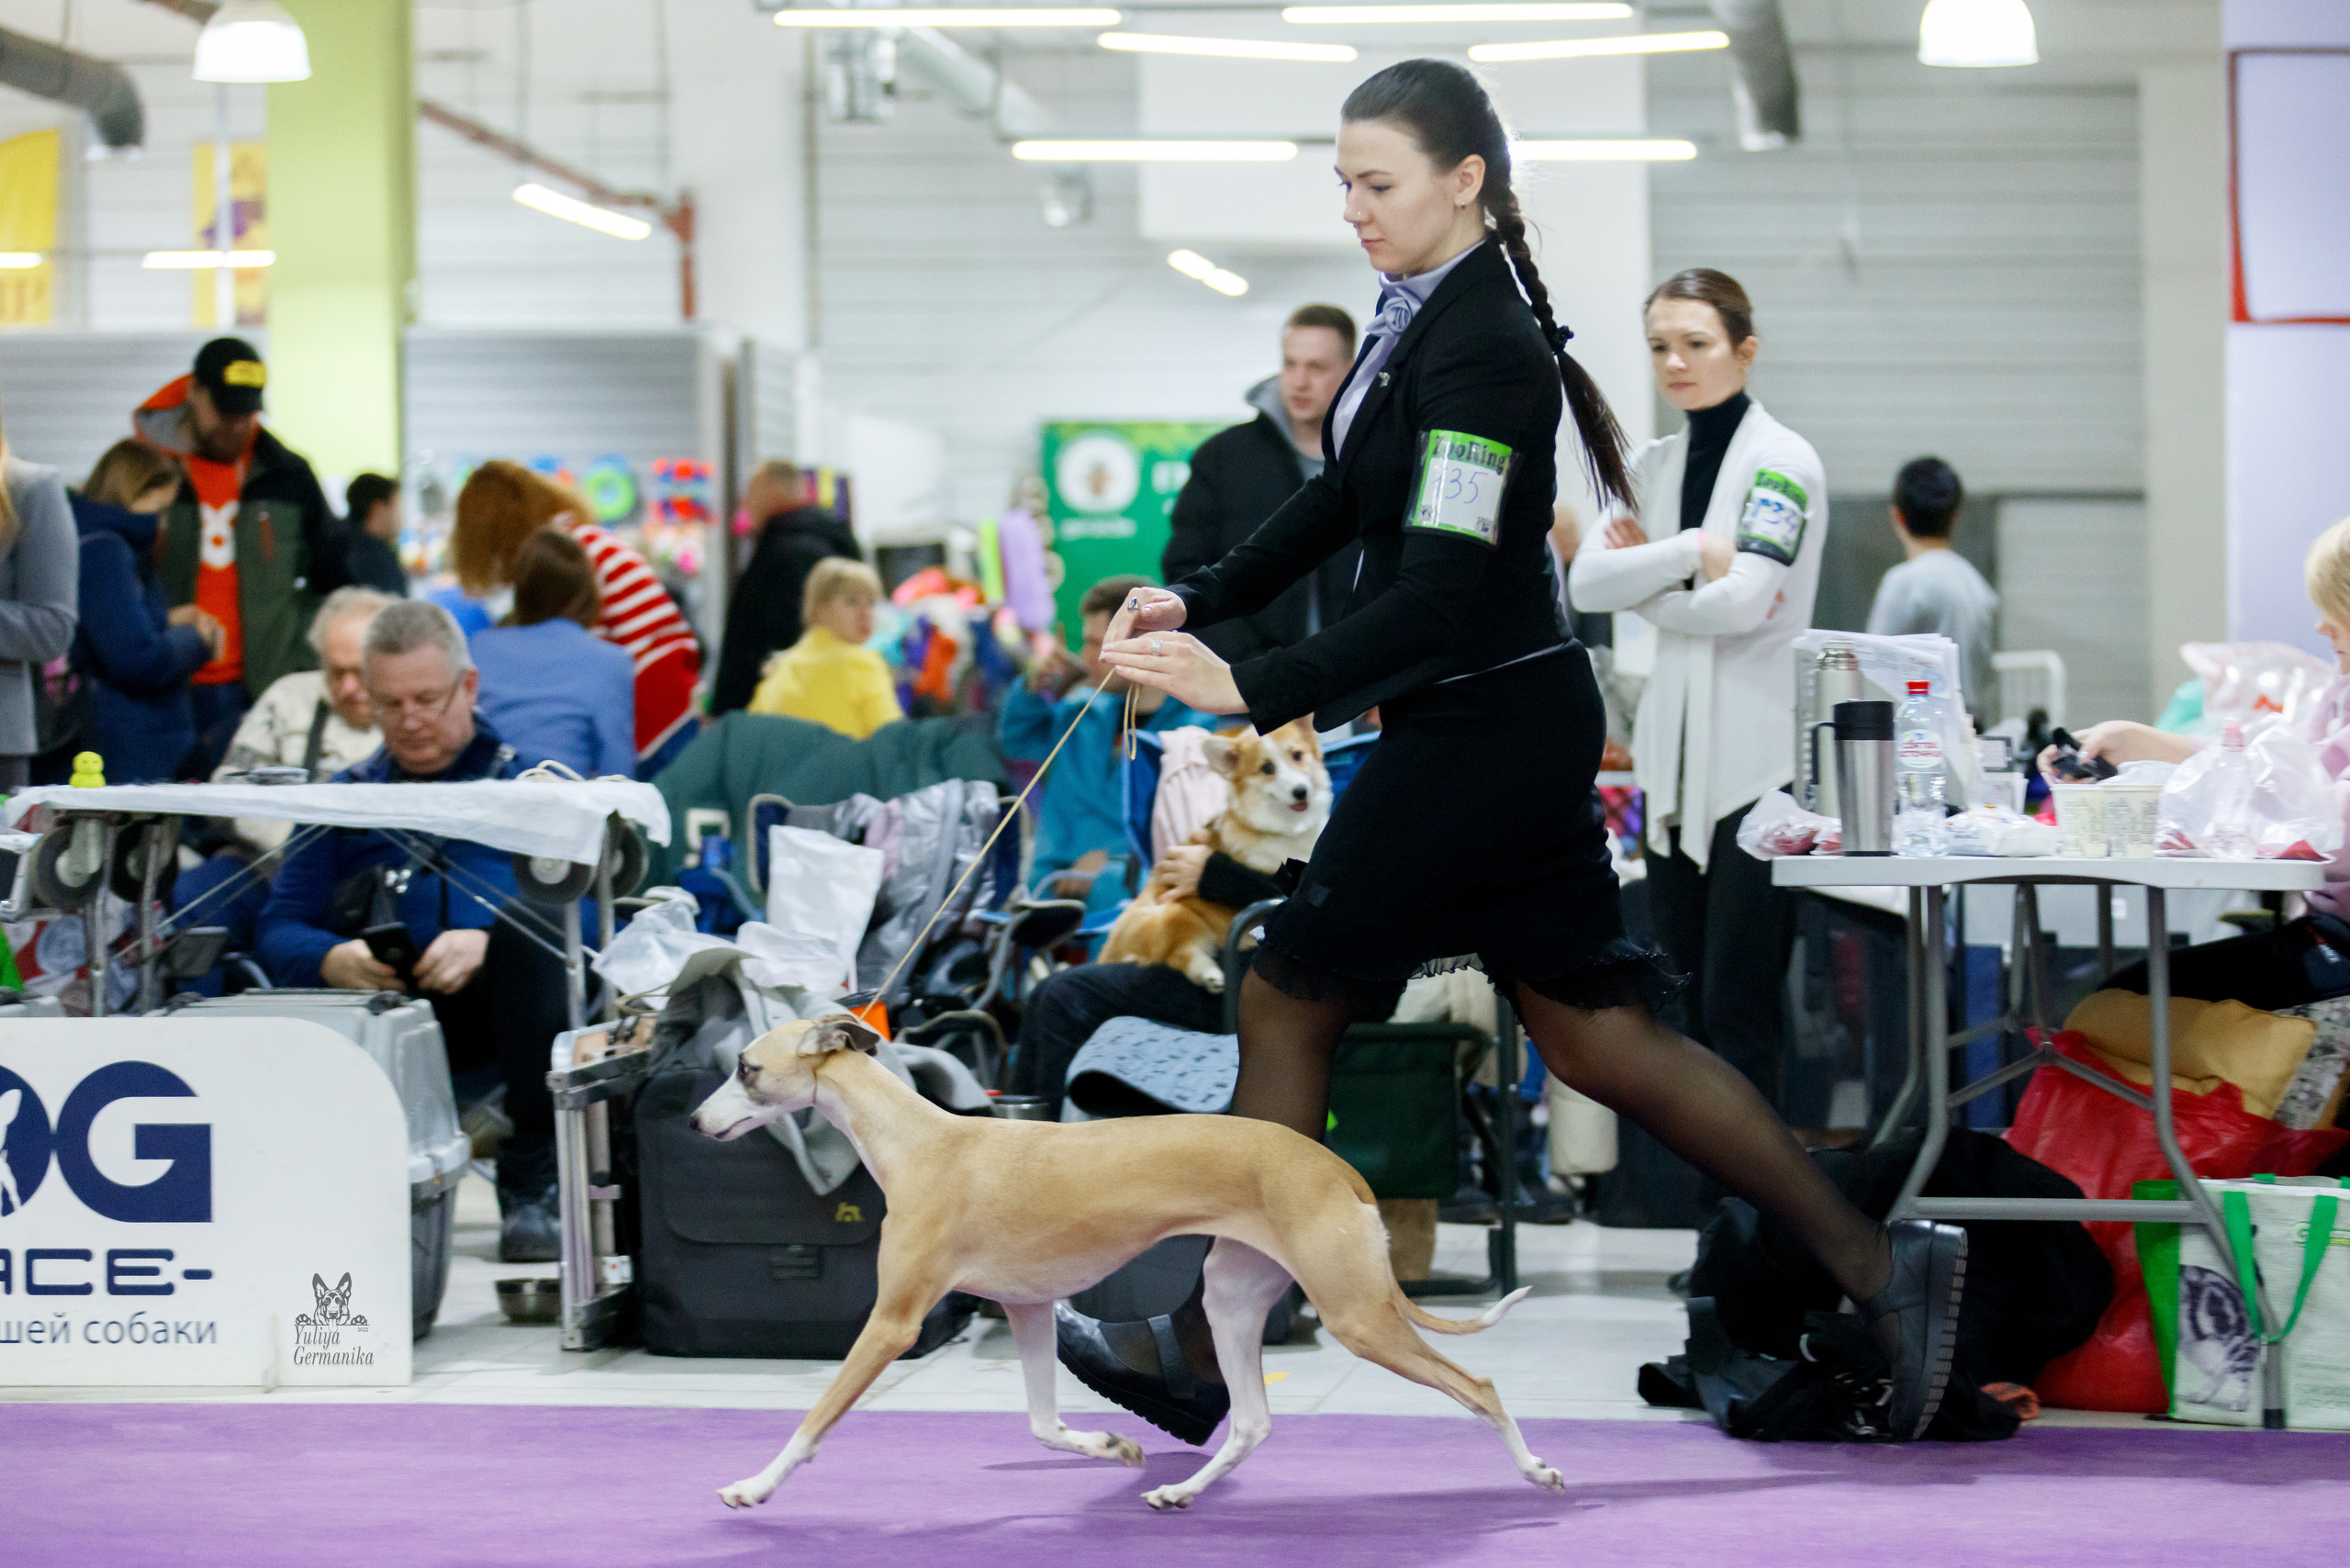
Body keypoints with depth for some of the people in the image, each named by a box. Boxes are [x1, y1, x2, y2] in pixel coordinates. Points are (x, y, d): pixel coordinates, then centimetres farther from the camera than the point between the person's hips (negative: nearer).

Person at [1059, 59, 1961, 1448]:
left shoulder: (1484, 351, -21)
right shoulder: (1422, 307, 8)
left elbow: (1434, 598, -27)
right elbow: (1347, 499, 20)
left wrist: (1249, 692, -31)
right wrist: (1199, 601, 13)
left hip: (1485, 733, -10)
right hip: (1513, 724, 10)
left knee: (1289, 1003, 2)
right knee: (1598, 1035, 12)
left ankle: (1201, 1359, 13)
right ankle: (1875, 1263, 13)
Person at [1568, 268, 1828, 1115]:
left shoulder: (1781, 462, -7)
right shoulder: (1651, 467, 14)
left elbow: (1743, 598, -19)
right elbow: (1585, 581, 0)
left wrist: (1644, 576, -4)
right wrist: (1689, 553, -12)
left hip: (1758, 755, -7)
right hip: (1675, 756, 7)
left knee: (1738, 1009, -8)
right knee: (1686, 1007, 8)